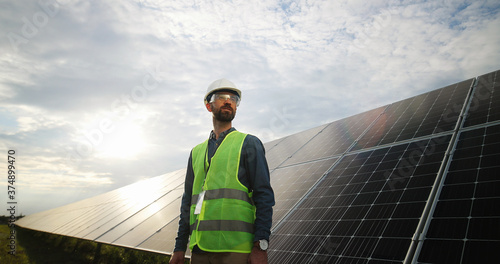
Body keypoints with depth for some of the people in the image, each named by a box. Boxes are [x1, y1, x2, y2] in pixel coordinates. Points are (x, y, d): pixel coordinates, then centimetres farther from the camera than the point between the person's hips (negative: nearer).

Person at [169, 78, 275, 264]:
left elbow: (264, 195, -4)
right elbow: (188, 201, 18)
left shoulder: (249, 144, 4)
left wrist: (260, 246, -12)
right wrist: (180, 248, 14)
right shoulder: (197, 152, 17)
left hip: (235, 248, -4)